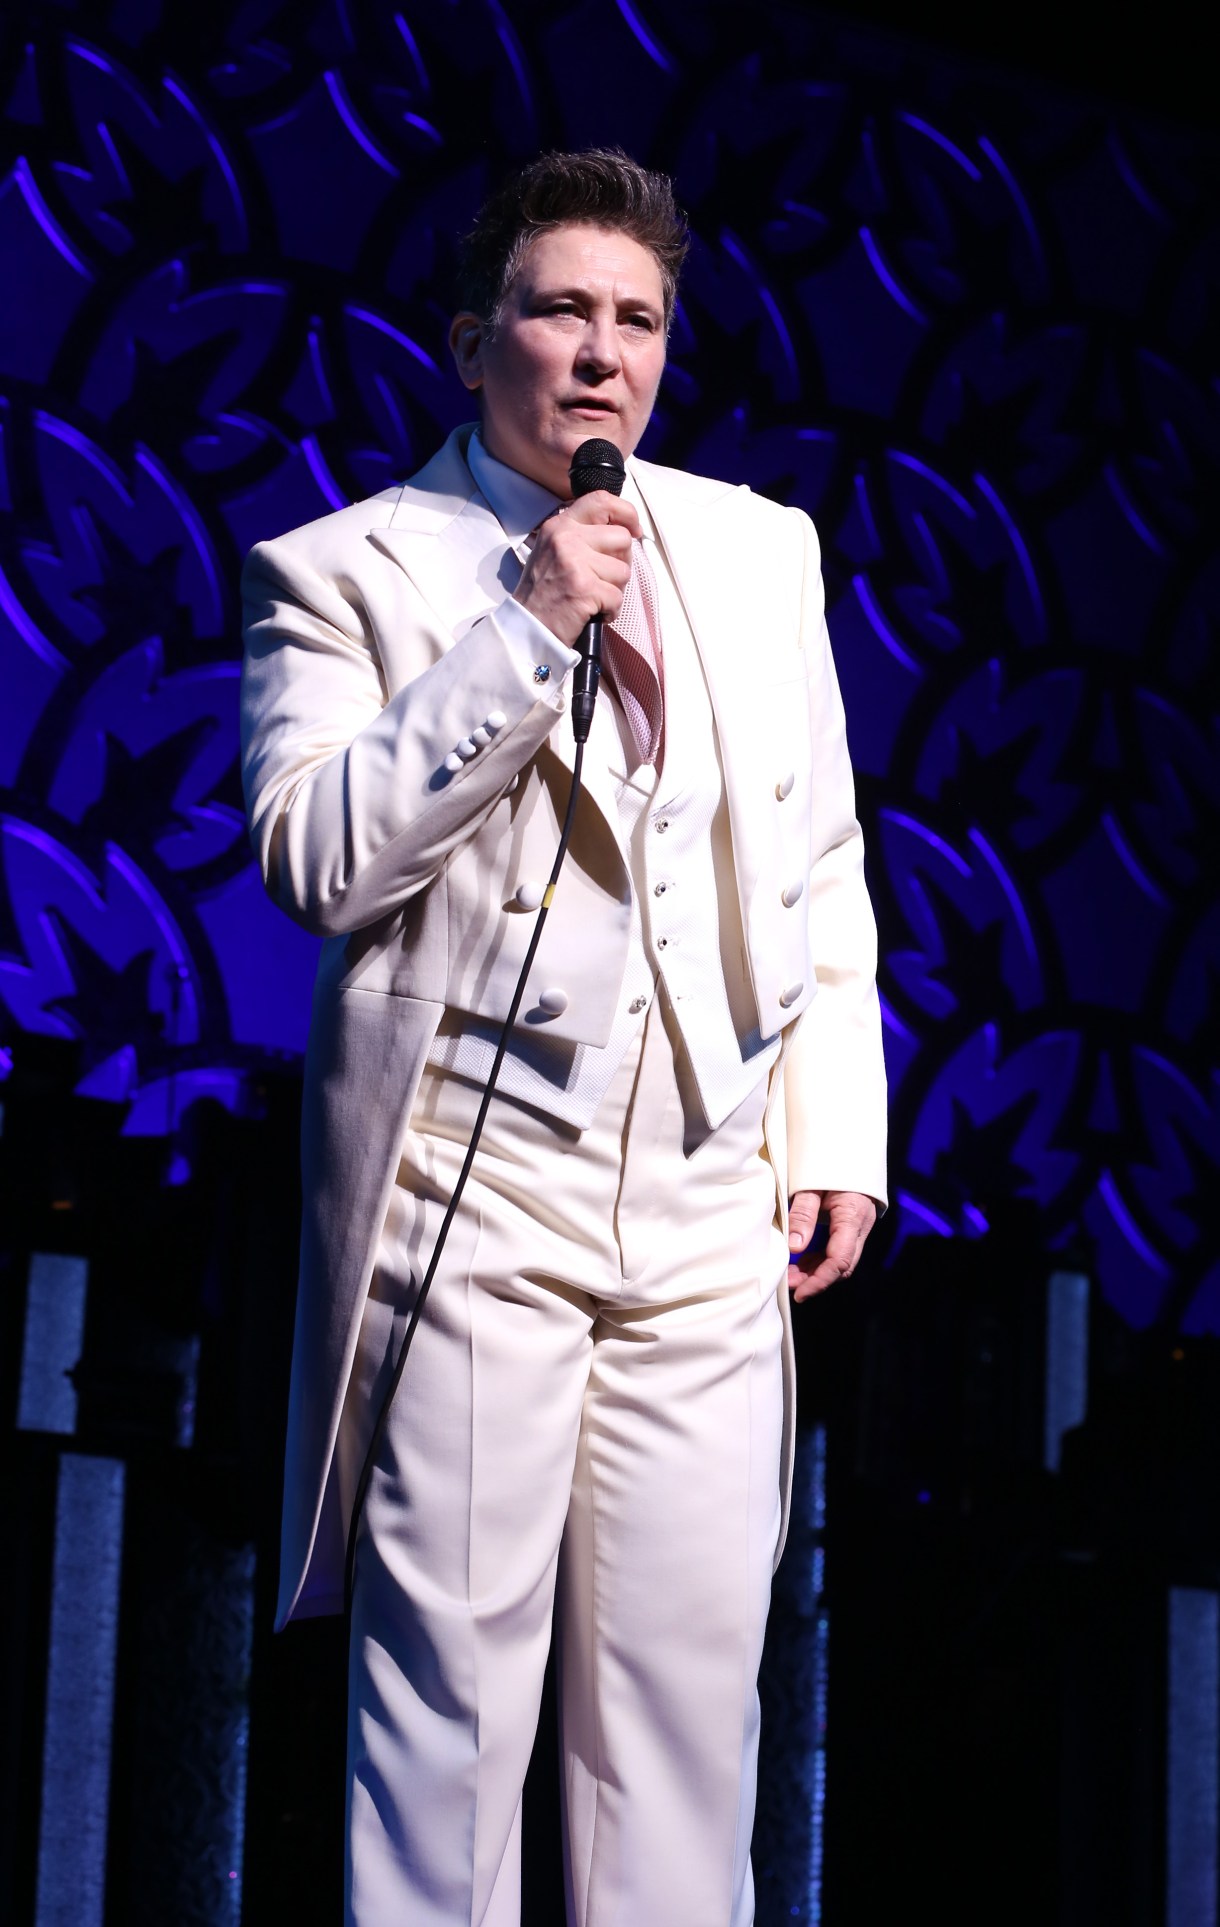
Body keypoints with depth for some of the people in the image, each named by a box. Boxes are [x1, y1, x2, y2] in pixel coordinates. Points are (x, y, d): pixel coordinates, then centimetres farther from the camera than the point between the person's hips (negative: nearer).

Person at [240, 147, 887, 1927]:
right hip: (470, 1185, -4)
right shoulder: (347, 568, 1)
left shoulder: (761, 550, 15)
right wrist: (528, 629, -15)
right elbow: (314, 855, -12)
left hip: (709, 1197, 4)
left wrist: (837, 1136, 10)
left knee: (691, 1673, 5)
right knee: (453, 1666, -2)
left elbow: (823, 866, 17)